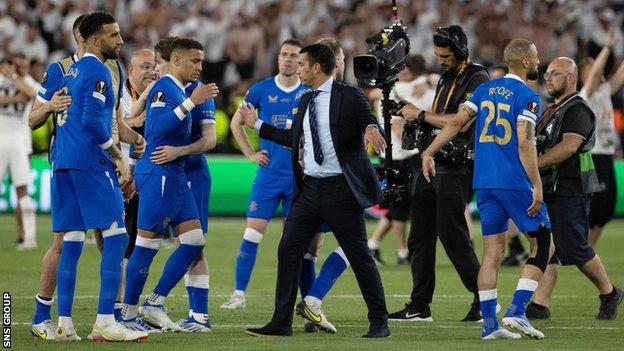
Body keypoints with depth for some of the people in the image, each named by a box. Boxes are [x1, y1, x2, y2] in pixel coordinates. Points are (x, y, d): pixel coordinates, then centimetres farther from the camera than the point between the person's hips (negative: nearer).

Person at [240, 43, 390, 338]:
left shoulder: (349, 96, -6)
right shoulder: (306, 101, 15)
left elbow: (370, 125, -11)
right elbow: (293, 137, 24)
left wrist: (371, 129, -35)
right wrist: (256, 125, 26)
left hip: (341, 189, -7)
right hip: (310, 188, 7)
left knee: (359, 256, -2)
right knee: (288, 250, 2)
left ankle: (379, 322, 7)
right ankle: (281, 322, 7)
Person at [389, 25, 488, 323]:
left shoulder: (477, 80, -9)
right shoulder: (446, 78, 20)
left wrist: (422, 115, -13)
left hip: (455, 167, -9)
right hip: (430, 164, 9)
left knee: (453, 236, -10)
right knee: (419, 237, 7)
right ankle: (419, 306, 11)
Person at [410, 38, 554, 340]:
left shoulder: (485, 89, 11)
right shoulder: (526, 97, -8)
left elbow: (456, 122, 6)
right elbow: (525, 144, -16)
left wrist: (429, 153, 12)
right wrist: (537, 186, -16)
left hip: (484, 184, 7)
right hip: (515, 183, -6)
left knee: (492, 251, 9)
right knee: (544, 247, 5)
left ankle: (489, 323, 5)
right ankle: (517, 310, -6)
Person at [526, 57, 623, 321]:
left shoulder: (578, 110, -11)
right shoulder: (551, 111, 20)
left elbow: (568, 147, -23)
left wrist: (533, 164, -25)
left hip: (570, 192, -9)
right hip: (549, 190, 9)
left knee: (574, 249, -6)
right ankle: (540, 306, 1)